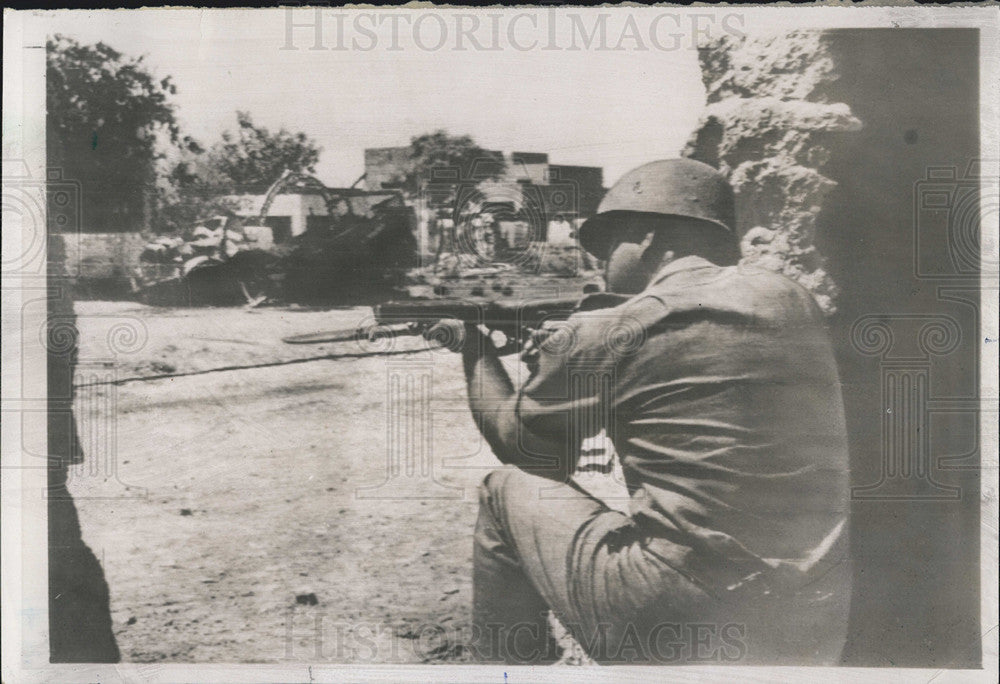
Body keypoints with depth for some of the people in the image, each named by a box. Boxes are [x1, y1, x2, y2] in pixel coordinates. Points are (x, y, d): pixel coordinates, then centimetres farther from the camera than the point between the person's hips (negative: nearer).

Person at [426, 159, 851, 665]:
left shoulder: (608, 334, -8)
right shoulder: (794, 304, 8)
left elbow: (514, 440, 9)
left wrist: (474, 347, 26)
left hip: (677, 632, -6)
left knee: (507, 492, 14)